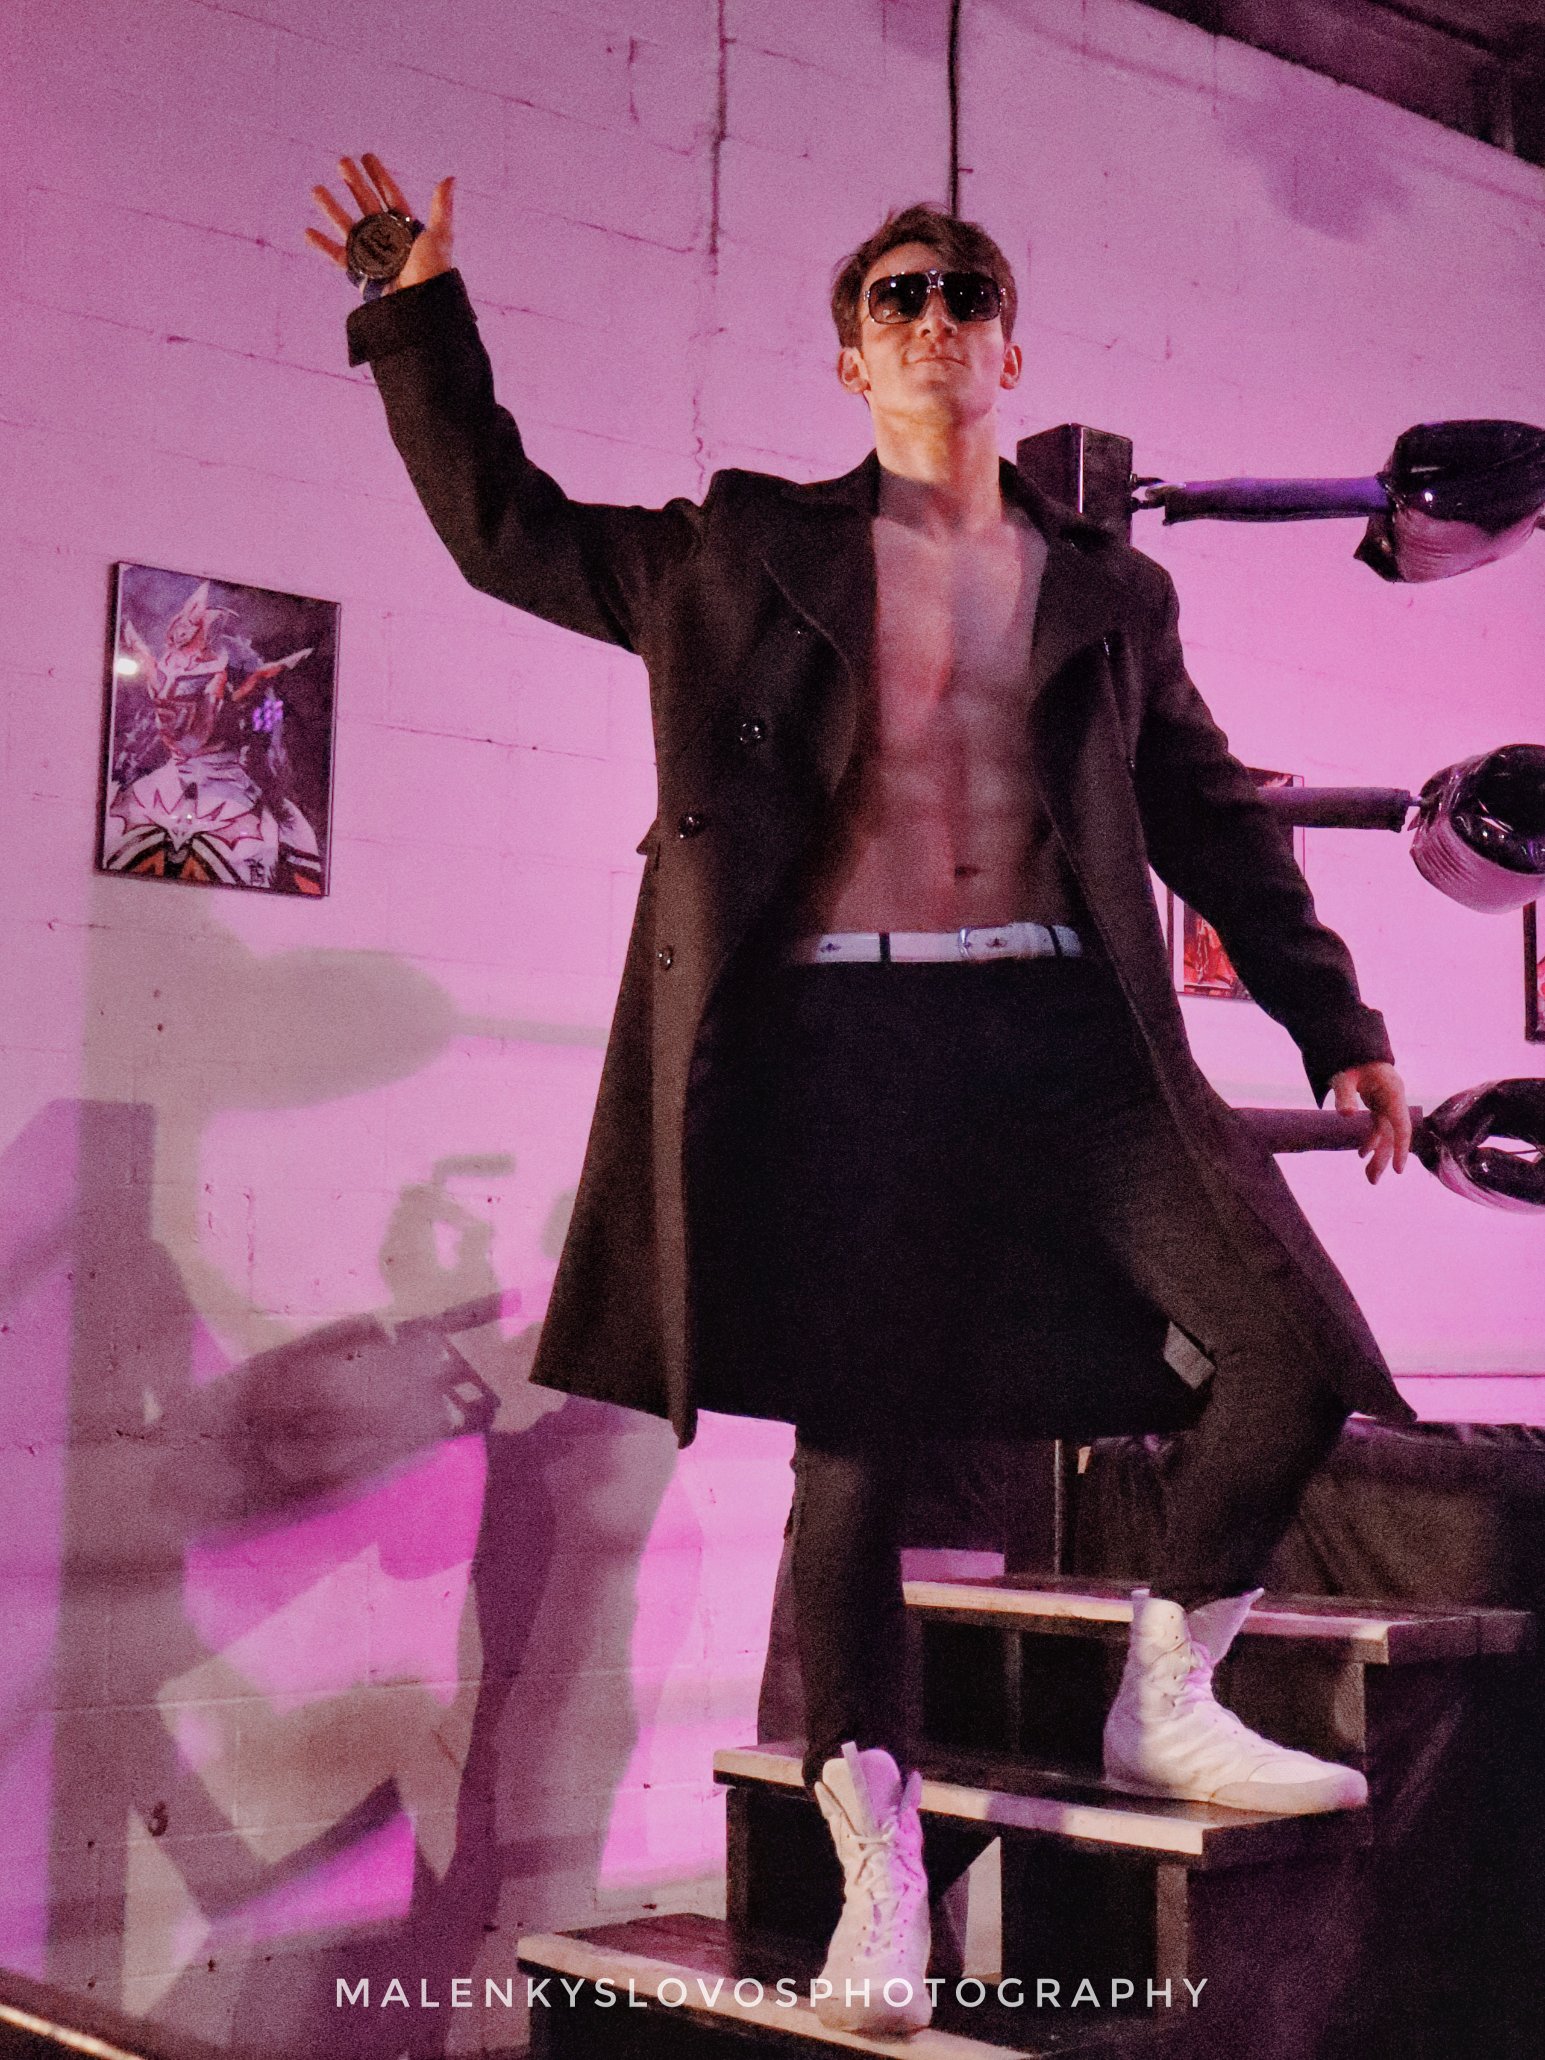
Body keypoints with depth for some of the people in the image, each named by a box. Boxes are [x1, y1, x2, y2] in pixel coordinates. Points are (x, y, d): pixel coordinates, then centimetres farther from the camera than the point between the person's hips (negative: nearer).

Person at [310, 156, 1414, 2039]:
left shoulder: (1110, 591, 19)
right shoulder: (750, 550, 14)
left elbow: (1210, 819, 21)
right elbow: (504, 529, 20)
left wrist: (1335, 1021, 18)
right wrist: (418, 311, 16)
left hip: (1062, 1029, 2)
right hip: (841, 1034, -2)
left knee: (1297, 1350, -11)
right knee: (848, 1442, -1)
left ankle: (1166, 1707, 13)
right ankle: (879, 1879, 12)